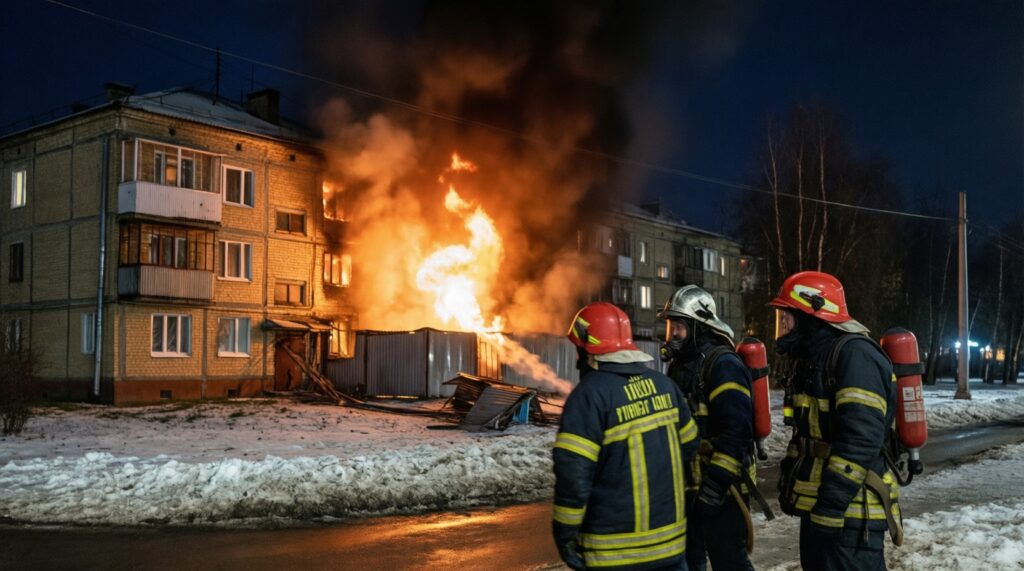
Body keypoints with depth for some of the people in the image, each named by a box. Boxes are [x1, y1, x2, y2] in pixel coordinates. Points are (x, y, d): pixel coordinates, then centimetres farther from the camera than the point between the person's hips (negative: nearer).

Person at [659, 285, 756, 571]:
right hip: (688, 485, 9)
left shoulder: (723, 365, -16)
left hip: (722, 486, -9)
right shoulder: (680, 364, 13)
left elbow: (736, 430, -24)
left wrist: (717, 480, -26)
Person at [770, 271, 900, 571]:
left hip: (849, 511, -10)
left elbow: (860, 439, -24)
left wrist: (832, 502, -25)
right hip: (817, 506, 10)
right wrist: (790, 485, 20)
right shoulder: (811, 357, 16)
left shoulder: (854, 354, -15)